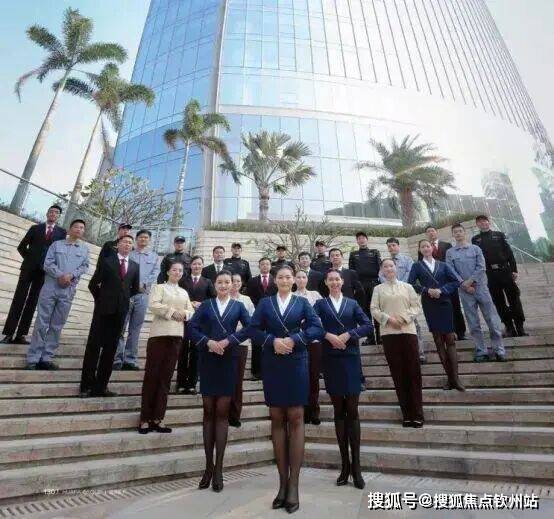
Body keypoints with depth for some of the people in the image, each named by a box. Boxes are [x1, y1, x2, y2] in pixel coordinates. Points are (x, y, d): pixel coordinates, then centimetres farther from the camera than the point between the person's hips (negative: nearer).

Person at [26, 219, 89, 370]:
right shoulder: (57, 244, 10)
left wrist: (71, 275, -14)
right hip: (50, 287, -1)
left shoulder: (85, 249, 12)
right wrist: (60, 275, -14)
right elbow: (48, 263, 0)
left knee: (57, 325, 4)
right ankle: (33, 358, 6)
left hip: (68, 291, 1)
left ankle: (46, 358, 11)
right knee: (41, 323, -1)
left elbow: (84, 267, 3)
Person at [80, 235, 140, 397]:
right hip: (104, 308, -3)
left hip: (121, 310, 3)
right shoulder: (106, 261, 1)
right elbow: (93, 284, 2)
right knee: (93, 346, 2)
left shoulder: (135, 266, 9)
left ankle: (100, 386, 14)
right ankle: (87, 385, 11)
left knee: (110, 348, 7)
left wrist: (123, 298, 9)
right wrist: (101, 299, 5)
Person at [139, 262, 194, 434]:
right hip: (159, 334, -4)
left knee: (166, 376, 5)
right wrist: (172, 311, -14)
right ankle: (145, 418, 8)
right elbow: (153, 305, -11)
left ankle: (158, 418, 11)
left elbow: (191, 312, 12)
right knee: (152, 375, -1)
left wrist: (184, 313, -8)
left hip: (176, 336, 4)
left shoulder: (184, 292, 20)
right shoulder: (159, 287, 6)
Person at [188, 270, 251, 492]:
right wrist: (207, 342, -15)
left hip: (228, 361, -1)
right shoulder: (206, 305, 8)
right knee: (208, 411, 6)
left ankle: (218, 468, 12)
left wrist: (229, 341, -15)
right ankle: (208, 465, 17)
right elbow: (192, 327, -1)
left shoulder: (238, 306, 7)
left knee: (222, 412, 3)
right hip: (208, 361, 1)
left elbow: (250, 327, -6)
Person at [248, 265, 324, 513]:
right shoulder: (265, 302, 7)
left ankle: (293, 484, 10)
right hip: (272, 366, 1)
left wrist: (293, 340, -16)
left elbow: (317, 328, -4)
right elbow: (253, 329, 1)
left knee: (295, 419, 1)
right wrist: (273, 341, -14)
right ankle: (283, 482, 18)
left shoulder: (302, 302, 5)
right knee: (277, 420, 7)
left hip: (296, 364, -1)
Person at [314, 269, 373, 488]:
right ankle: (345, 464, 17)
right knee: (339, 411, 7)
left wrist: (347, 335, -13)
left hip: (351, 359, 0)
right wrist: (329, 335, -18)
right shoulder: (321, 304, 6)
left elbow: (367, 325, -2)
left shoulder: (352, 303, 9)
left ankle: (356, 466, 10)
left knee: (352, 411, 2)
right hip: (331, 360, 0)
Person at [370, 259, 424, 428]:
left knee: (414, 372, -1)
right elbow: (374, 309, 2)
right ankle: (407, 413, 12)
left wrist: (404, 318, -9)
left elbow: (417, 306, 6)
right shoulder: (378, 289, 10)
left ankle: (417, 414, 7)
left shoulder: (407, 286, 12)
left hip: (408, 331, 0)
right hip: (388, 333, 0)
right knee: (398, 373, 3)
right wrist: (388, 319, -12)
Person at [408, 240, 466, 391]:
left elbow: (457, 281, 1)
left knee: (450, 340, -1)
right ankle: (450, 378, 11)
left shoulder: (442, 265, 10)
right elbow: (410, 284, -3)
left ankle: (455, 378, 3)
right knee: (438, 341, 3)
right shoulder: (417, 266, 6)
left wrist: (441, 290, -11)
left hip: (444, 304, 1)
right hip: (429, 305, -1)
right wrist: (427, 290, -14)